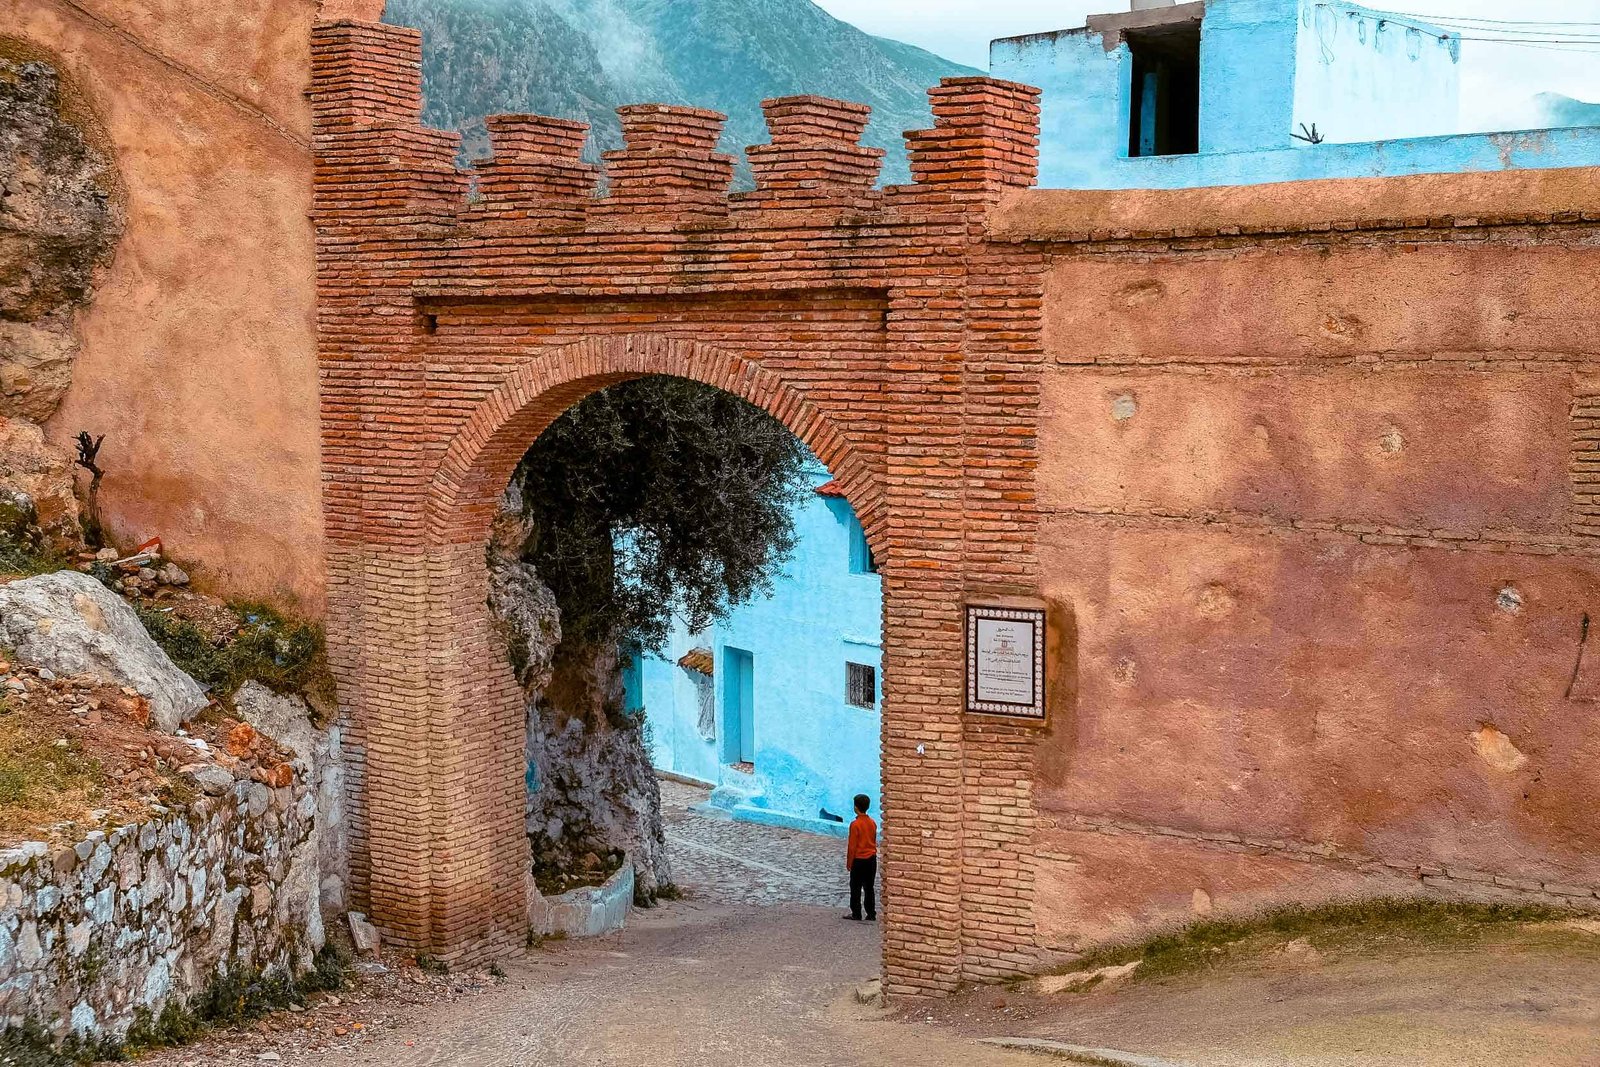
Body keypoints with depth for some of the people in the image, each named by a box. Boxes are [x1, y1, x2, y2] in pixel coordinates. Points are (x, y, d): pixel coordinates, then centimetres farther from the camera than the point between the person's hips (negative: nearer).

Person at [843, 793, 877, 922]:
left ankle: (856, 914, 7)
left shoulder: (855, 824, -16)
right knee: (869, 888, 10)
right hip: (872, 859, 6)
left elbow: (852, 846, -13)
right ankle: (871, 914, 11)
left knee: (856, 888, 4)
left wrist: (849, 862, -4)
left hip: (859, 860, -6)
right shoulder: (872, 823, 3)